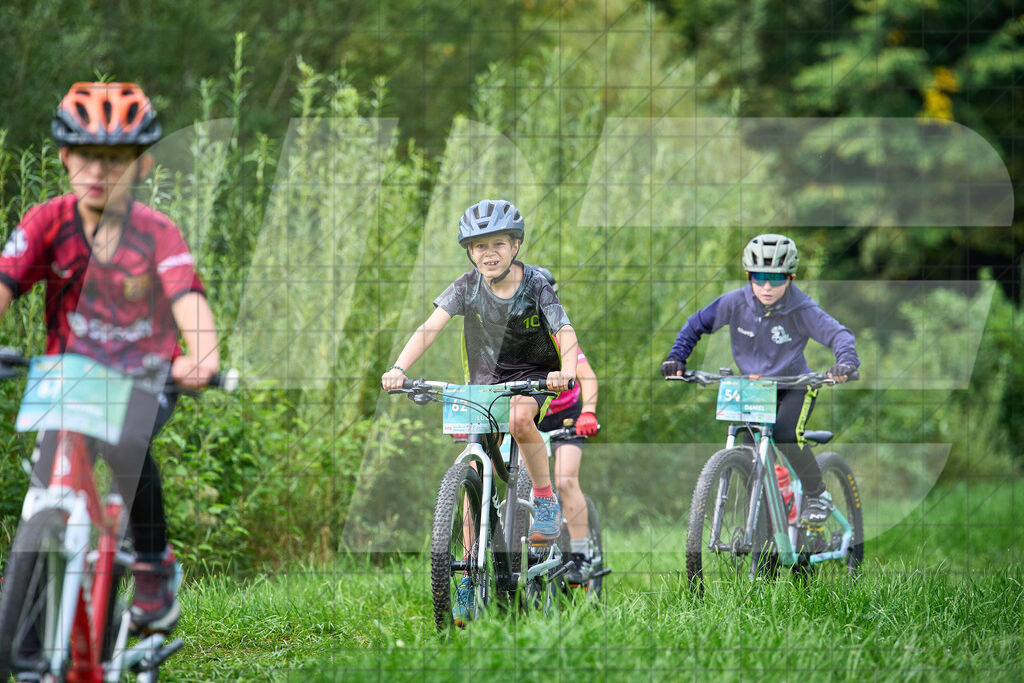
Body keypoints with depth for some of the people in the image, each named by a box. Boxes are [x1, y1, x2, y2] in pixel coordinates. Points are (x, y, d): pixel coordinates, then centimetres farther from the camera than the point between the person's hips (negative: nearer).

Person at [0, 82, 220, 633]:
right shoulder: (47, 223, -10)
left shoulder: (157, 234, -15)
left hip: (145, 378, -2)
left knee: (124, 443, -34)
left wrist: (202, 357, -52)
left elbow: (187, 299, -29)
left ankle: (154, 566, -12)